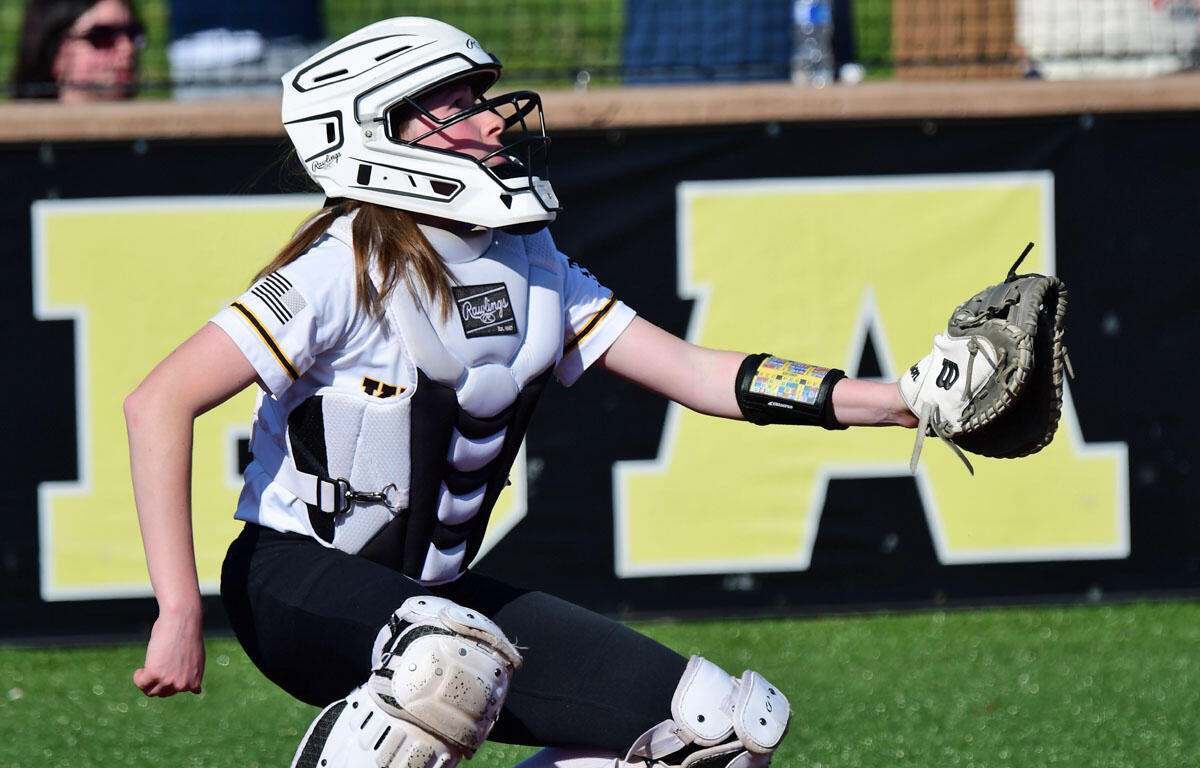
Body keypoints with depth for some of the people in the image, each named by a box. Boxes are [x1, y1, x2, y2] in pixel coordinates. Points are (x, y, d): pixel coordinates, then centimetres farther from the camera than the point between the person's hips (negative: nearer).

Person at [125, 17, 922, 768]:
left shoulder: (529, 263, 5)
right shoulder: (349, 268, -17)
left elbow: (692, 372, 6)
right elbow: (161, 402, -22)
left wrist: (905, 402, -1)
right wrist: (180, 613, -27)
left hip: (432, 594, 8)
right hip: (298, 581, -8)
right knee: (454, 656, -42)